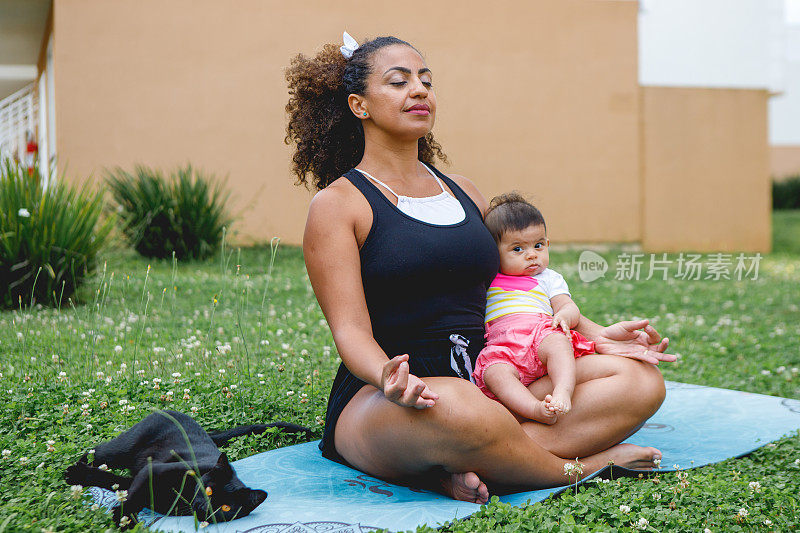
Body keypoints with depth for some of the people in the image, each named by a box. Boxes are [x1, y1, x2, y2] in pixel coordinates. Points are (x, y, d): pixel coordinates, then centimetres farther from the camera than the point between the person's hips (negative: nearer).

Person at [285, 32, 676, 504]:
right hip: (378, 407, -6)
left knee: (640, 379, -11)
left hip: (490, 384, 7)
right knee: (453, 406, -42)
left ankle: (468, 469, -24)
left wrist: (596, 334, 10)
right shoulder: (337, 204, 0)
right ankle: (582, 464, -13)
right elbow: (351, 329, -10)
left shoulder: (463, 191, 19)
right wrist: (388, 377, -33)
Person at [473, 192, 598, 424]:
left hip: (540, 337, 1)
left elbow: (570, 308, 15)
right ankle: (537, 410, -49)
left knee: (557, 342, -33)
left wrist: (564, 316, -11)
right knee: (494, 372, -33)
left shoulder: (549, 279, 23)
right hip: (501, 348, -1)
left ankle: (562, 393, -48)